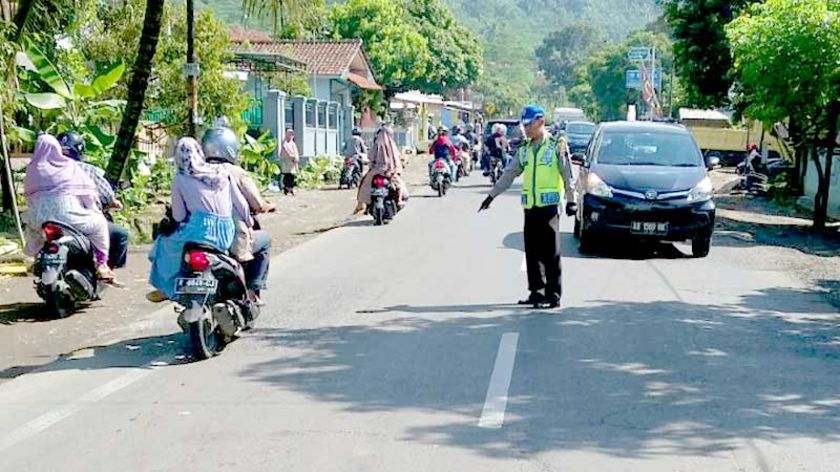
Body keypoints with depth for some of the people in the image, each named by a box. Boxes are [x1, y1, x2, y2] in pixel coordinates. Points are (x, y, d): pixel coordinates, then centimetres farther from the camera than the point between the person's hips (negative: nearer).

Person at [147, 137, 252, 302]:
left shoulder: (180, 179, 6)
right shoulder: (221, 172, 12)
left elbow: (178, 216, 8)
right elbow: (240, 204, 12)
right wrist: (249, 224, 26)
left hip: (200, 231, -3)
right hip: (227, 236, 3)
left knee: (164, 244, 23)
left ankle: (166, 288, 25)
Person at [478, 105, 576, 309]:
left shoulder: (556, 146, -2)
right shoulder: (524, 150, 14)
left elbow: (568, 175, -3)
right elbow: (509, 174, 18)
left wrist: (571, 200, -8)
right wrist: (492, 195, 15)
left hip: (549, 206, -6)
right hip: (530, 207, 6)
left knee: (551, 253, -4)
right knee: (532, 252, 7)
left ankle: (553, 294, 0)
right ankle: (537, 292, 14)